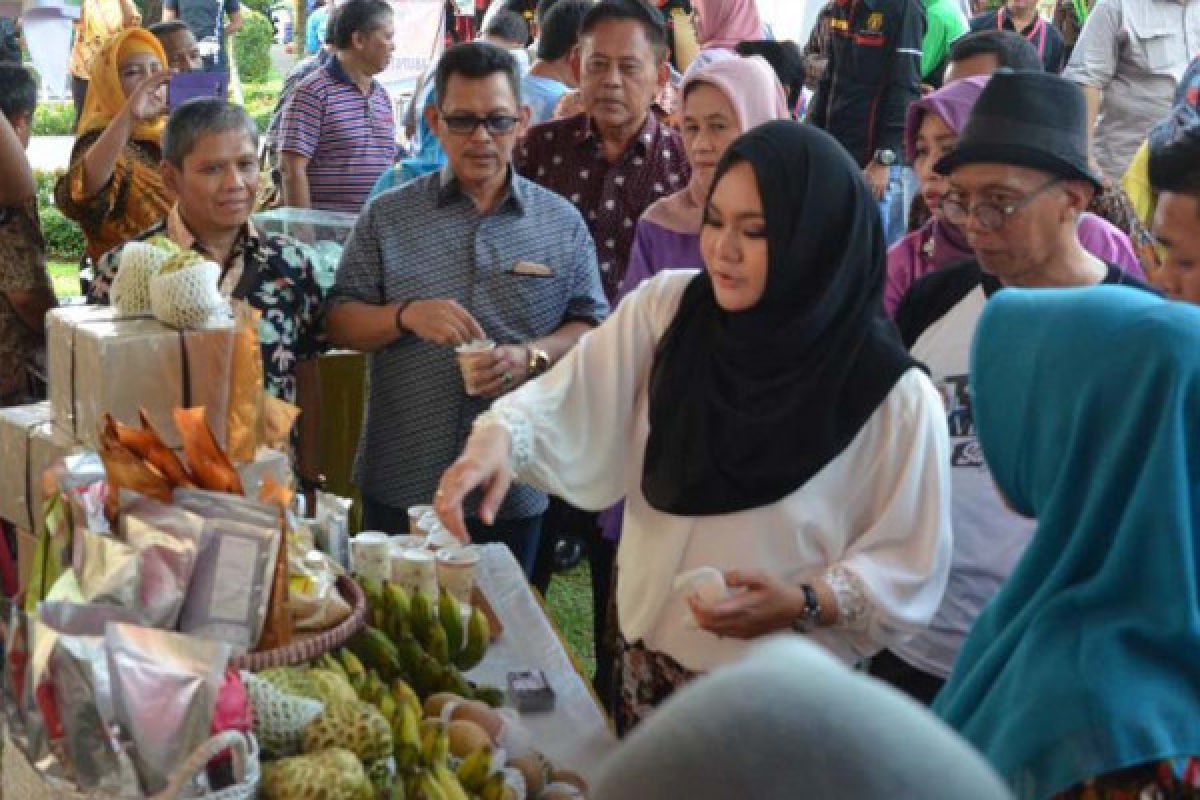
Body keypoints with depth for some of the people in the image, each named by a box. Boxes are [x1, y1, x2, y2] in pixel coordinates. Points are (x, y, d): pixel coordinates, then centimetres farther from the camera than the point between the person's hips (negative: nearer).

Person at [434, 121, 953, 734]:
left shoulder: (893, 396, -17)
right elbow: (565, 404, -12)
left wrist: (805, 604, -26)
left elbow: (909, 568, -12)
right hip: (647, 659, 4)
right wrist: (499, 437, -32)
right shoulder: (669, 310, -7)